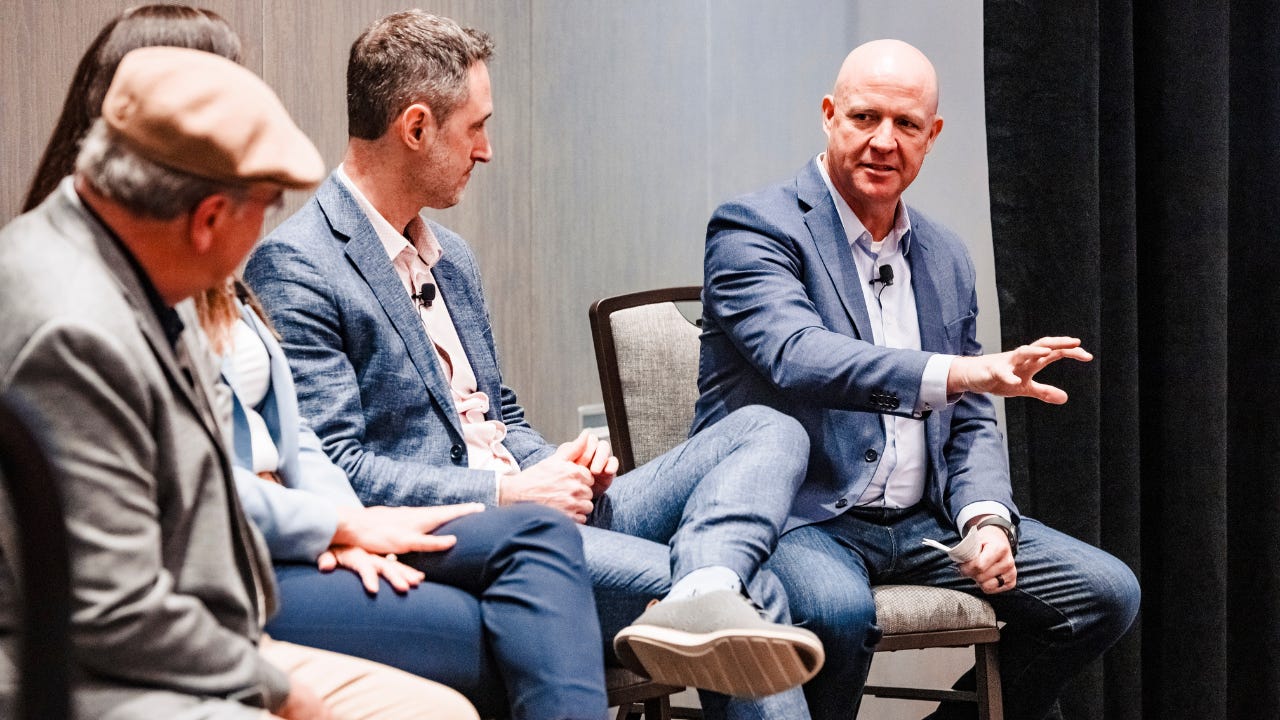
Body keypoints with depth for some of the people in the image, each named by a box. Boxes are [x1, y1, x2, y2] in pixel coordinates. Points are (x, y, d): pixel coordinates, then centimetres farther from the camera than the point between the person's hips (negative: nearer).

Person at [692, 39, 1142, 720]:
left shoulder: (945, 257, 15)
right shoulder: (754, 228, -7)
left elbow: (969, 423, 17)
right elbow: (798, 356, -26)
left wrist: (986, 517, -5)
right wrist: (958, 373, -38)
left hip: (922, 518, 7)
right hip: (796, 516, -6)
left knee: (1106, 592, -4)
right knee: (840, 612, -37)